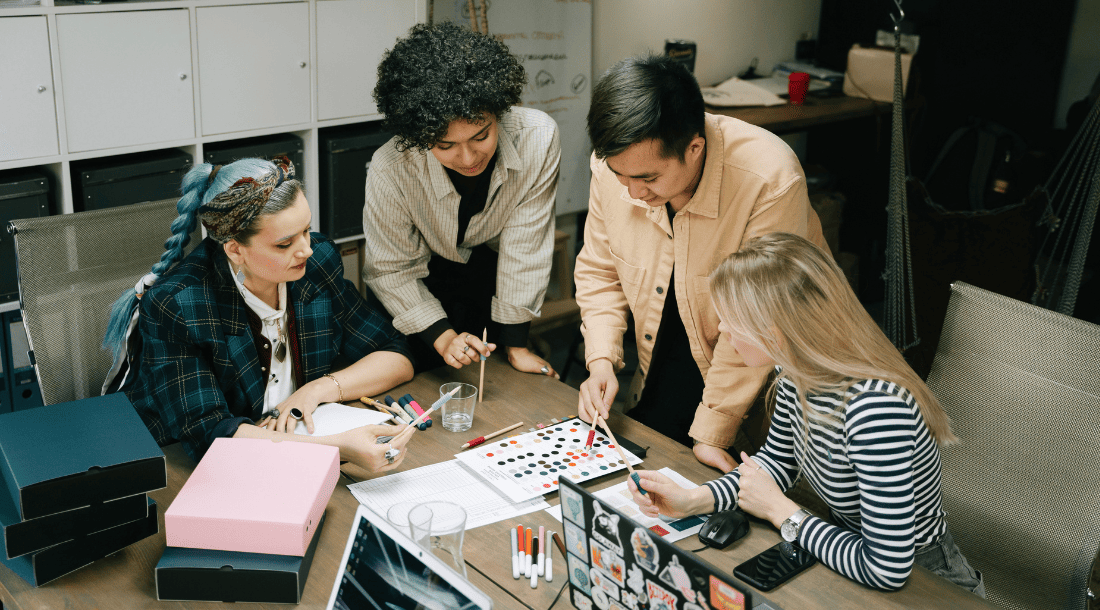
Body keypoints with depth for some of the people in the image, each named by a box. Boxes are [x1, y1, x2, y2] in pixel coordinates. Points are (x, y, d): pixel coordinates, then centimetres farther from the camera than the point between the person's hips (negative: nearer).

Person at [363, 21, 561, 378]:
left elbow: (525, 246, -23)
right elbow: (392, 271, -19)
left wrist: (515, 345, -17)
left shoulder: (537, 138, -33)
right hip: (426, 280, -1)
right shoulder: (390, 171, -34)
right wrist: (442, 336, -31)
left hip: (494, 275, 2)